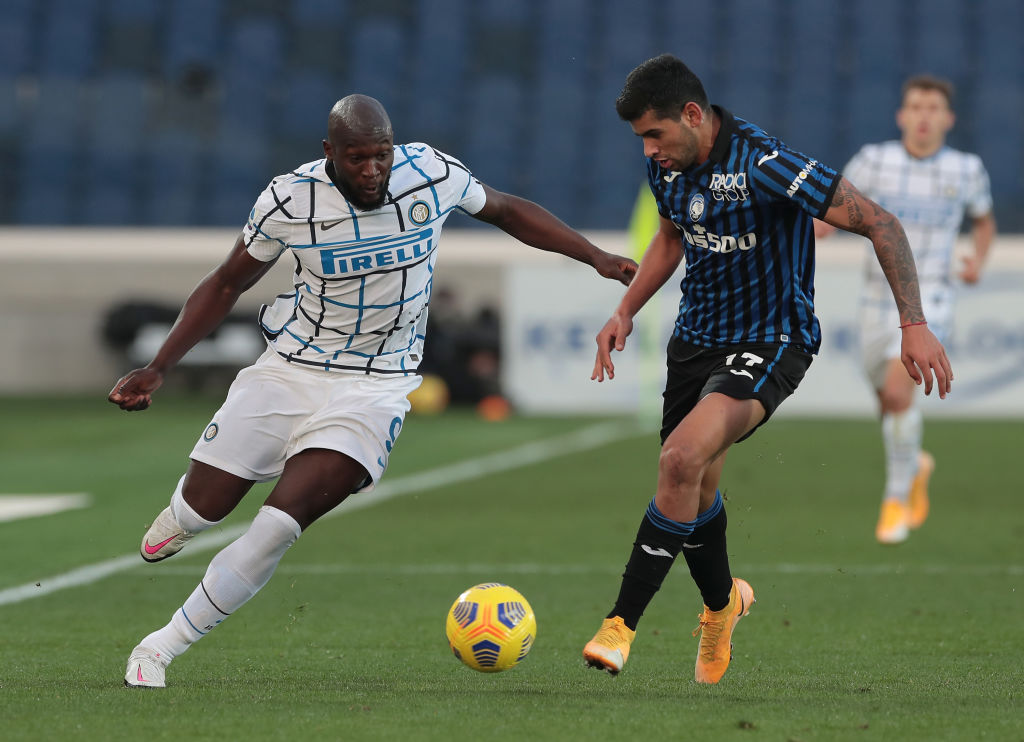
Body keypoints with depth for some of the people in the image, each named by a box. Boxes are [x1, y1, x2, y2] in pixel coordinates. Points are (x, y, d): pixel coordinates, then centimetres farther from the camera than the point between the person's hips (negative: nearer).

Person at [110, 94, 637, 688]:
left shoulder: (433, 174, -11)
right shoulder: (291, 199, -14)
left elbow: (507, 211, 10)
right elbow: (227, 285, 1)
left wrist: (598, 258, 7)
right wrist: (158, 369, -4)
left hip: (375, 387, -1)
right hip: (292, 367, 1)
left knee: (279, 525, -18)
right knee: (206, 506, 2)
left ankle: (163, 646, -7)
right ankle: (180, 518, 44)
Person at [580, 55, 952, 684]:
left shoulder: (762, 164, -25)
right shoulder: (668, 166, -2)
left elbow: (879, 222, -23)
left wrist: (914, 324, -27)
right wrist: (626, 313, 12)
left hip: (770, 343, -7)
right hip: (696, 337, 7)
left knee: (682, 460, -28)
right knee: (695, 490, 15)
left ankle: (622, 625, -21)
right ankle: (722, 601, 46)